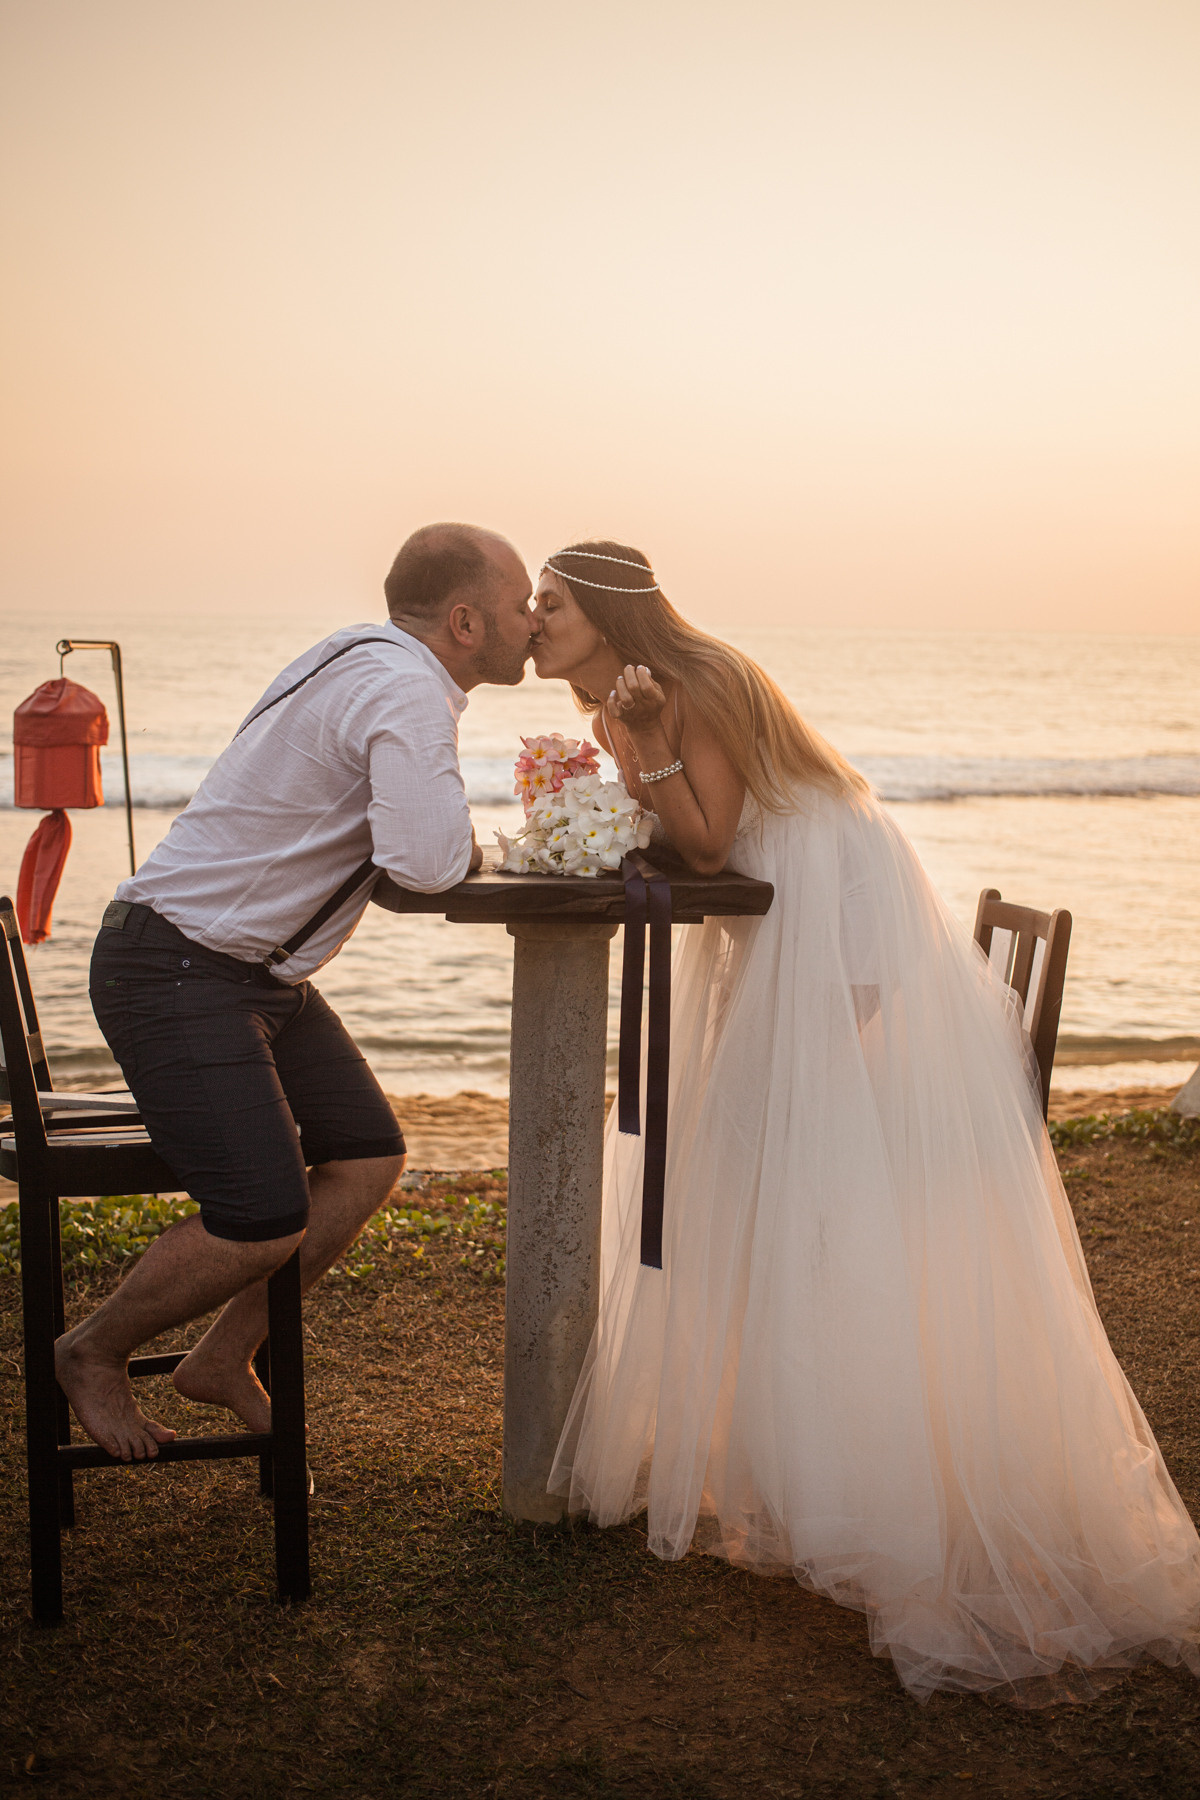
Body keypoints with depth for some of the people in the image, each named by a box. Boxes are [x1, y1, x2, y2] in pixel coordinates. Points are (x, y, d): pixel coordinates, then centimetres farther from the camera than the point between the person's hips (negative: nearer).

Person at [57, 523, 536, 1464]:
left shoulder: (374, 661, 10)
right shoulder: (406, 691, -21)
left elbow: (399, 834, 17)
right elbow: (423, 863, -33)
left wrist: (453, 838, -3)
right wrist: (463, 838, -10)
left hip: (260, 971, 10)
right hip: (176, 971, -10)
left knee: (368, 1159, 8)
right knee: (266, 1223, -13)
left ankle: (223, 1360, 22)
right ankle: (95, 1351, 14)